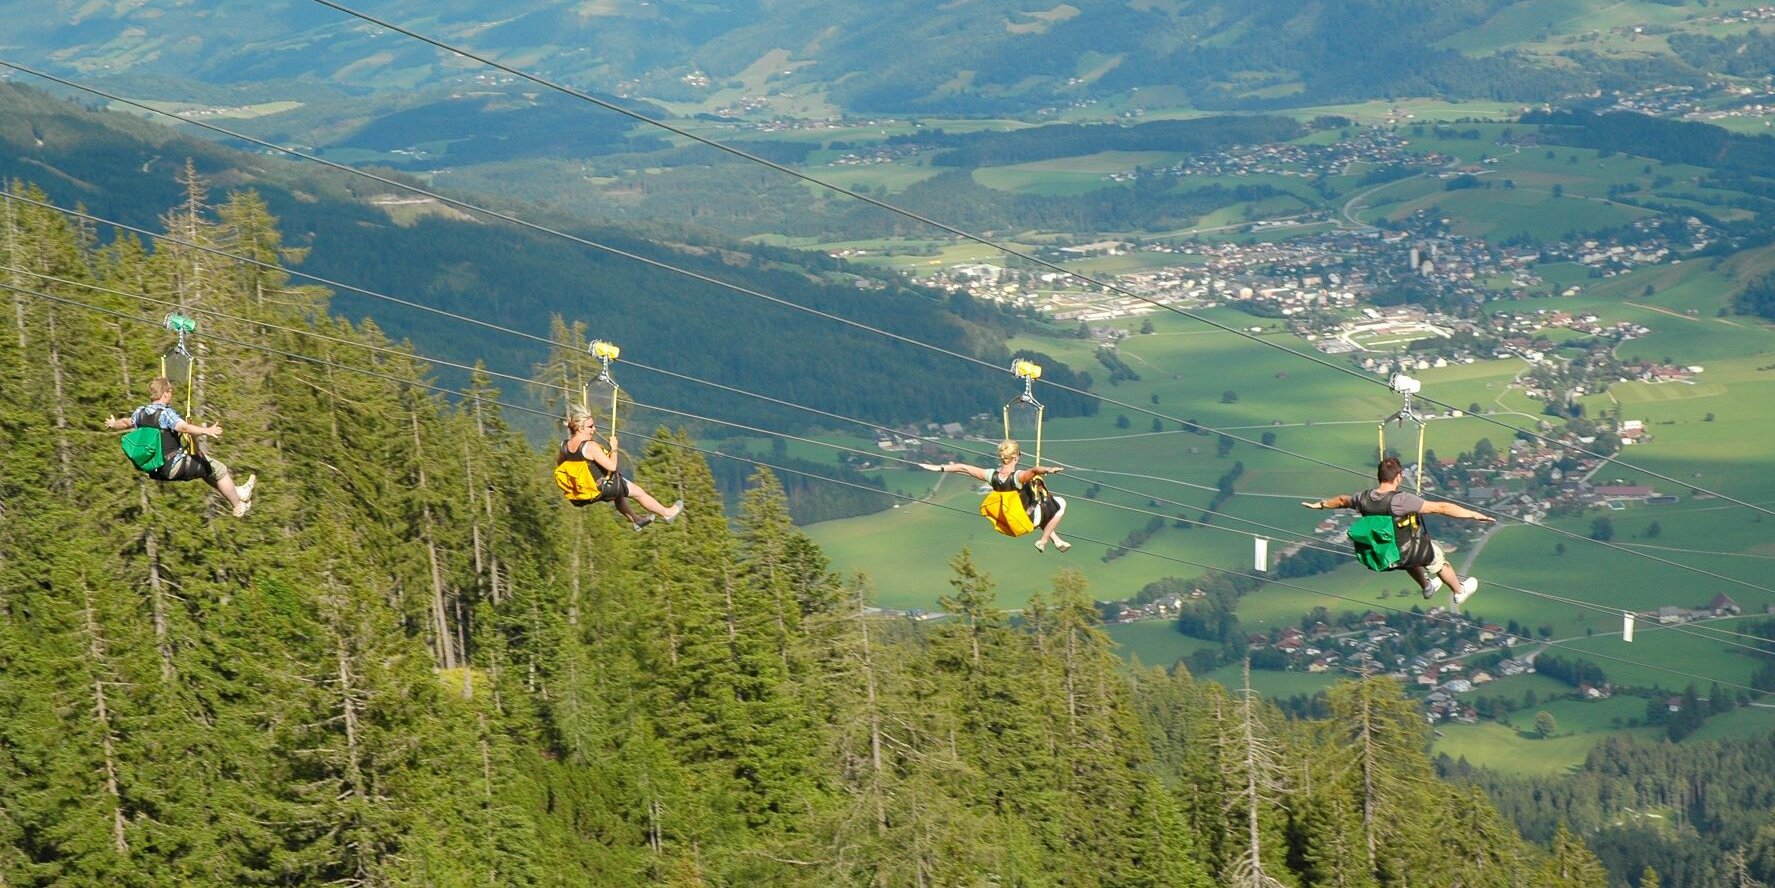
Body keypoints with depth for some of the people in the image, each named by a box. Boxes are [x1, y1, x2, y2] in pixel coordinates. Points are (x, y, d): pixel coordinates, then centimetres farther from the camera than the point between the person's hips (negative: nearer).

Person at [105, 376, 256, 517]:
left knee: (204, 466, 29)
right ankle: (238, 506, 16)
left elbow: (126, 423, 27)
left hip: (154, 470, 9)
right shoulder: (165, 413, -20)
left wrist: (113, 425, 49)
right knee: (219, 469, 4)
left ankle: (235, 491, 40)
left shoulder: (140, 412, 5)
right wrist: (206, 431, -51)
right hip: (174, 467, -9)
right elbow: (184, 427, -39)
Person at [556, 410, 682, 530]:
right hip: (600, 488, -8)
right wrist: (614, 448, -11)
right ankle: (667, 513, 30)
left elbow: (559, 464, 12)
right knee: (638, 492, 13)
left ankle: (636, 520, 52)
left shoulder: (564, 446, -7)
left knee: (618, 491, 36)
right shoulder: (590, 446, -28)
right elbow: (612, 466, -27)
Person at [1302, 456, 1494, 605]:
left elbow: (1343, 500, 10)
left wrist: (1321, 505, 29)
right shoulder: (1401, 501, -33)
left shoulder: (1364, 498, -14)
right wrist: (1473, 514, -32)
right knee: (1435, 555, 24)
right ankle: (1460, 592, 46)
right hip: (1408, 553, -6)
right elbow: (1440, 508, -34)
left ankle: (1427, 587, 59)